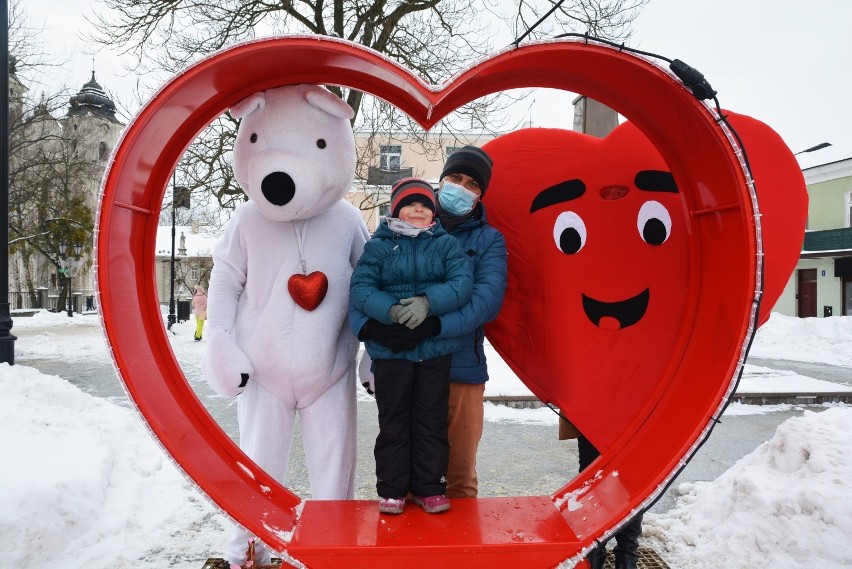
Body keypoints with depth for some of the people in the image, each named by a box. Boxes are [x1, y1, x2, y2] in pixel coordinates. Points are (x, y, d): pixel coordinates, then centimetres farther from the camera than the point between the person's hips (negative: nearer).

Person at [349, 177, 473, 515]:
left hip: (435, 349, 1)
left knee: (432, 420, 8)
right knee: (393, 420, 8)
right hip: (390, 350, -1)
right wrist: (391, 312, -23)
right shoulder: (378, 246, 4)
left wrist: (428, 302, -22)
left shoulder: (447, 244, 7)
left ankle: (429, 487, 22)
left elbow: (463, 282, -6)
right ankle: (391, 490, 21)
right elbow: (359, 288, -6)